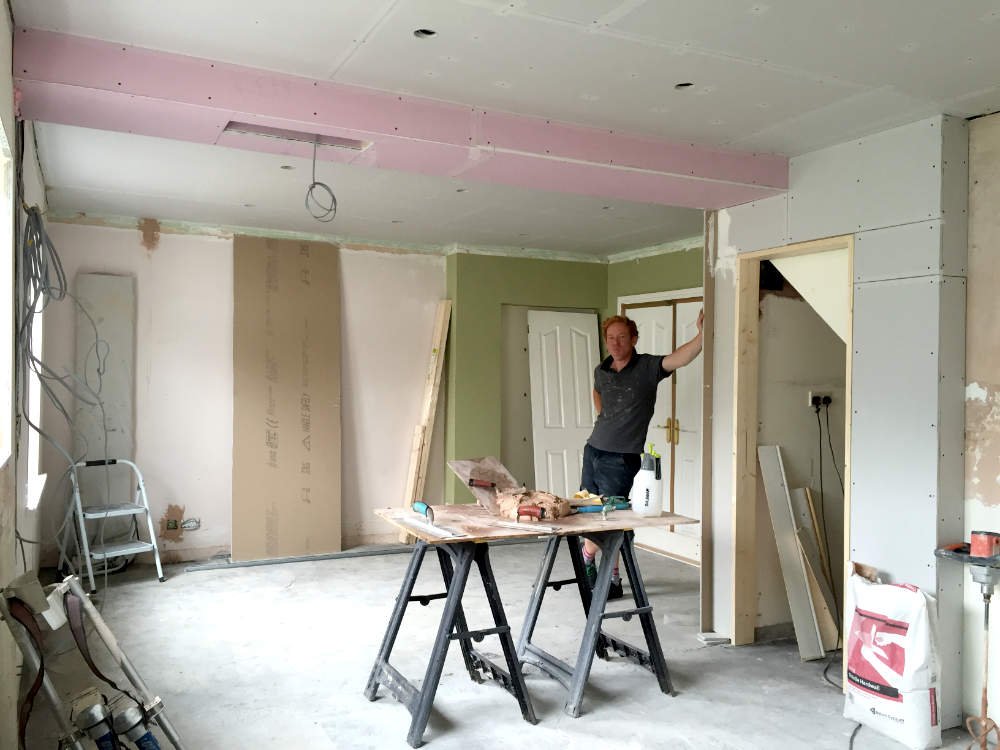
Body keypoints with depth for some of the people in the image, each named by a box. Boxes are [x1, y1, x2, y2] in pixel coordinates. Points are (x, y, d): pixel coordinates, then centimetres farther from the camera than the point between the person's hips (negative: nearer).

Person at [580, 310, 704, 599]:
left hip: (621, 459, -5)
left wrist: (701, 336, -48)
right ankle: (588, 558, 42)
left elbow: (679, 357, -31)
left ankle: (613, 580, 16)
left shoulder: (647, 367, -11)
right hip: (593, 449, 5)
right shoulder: (601, 371, 4)